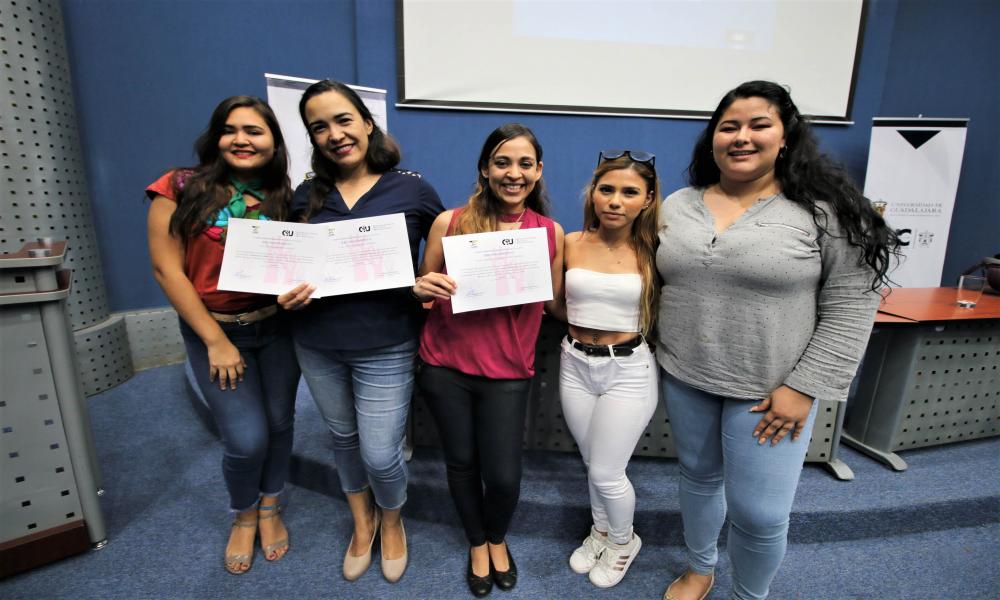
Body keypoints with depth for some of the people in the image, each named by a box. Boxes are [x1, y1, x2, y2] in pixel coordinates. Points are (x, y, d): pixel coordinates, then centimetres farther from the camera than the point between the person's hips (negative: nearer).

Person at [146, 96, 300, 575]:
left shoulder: (284, 198, 1)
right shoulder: (181, 189, -6)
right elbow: (167, 269, -8)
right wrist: (216, 341, -10)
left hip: (277, 326, 3)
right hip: (213, 329, -2)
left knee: (279, 423, 13)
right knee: (246, 439, -2)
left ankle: (270, 509, 41)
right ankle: (243, 516, 33)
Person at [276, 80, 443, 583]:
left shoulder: (411, 189, -6)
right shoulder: (307, 195, 3)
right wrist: (286, 295, -8)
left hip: (386, 348, -4)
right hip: (316, 345, 4)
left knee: (381, 455, 3)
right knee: (343, 438, 21)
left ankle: (391, 522, 40)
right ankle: (362, 523, 50)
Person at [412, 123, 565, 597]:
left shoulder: (551, 232, -2)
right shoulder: (450, 222, -6)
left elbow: (553, 304, 9)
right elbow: (424, 290, 4)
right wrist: (422, 287, -16)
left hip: (508, 371, 0)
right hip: (445, 366, 0)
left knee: (503, 475, 7)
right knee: (461, 462, 16)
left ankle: (498, 539, 45)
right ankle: (477, 543, 48)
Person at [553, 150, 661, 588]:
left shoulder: (652, 252, -9)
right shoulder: (570, 244, -4)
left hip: (629, 370, -3)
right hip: (575, 365, 3)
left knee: (606, 473, 7)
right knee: (592, 464, 20)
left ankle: (624, 541, 40)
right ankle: (600, 531, 49)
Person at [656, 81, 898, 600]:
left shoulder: (825, 211, -9)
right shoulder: (676, 206, 3)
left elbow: (850, 307, -9)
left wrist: (805, 388, -14)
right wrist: (658, 357, 6)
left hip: (769, 391, -3)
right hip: (683, 380, 4)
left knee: (759, 514, 6)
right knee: (697, 477, 21)